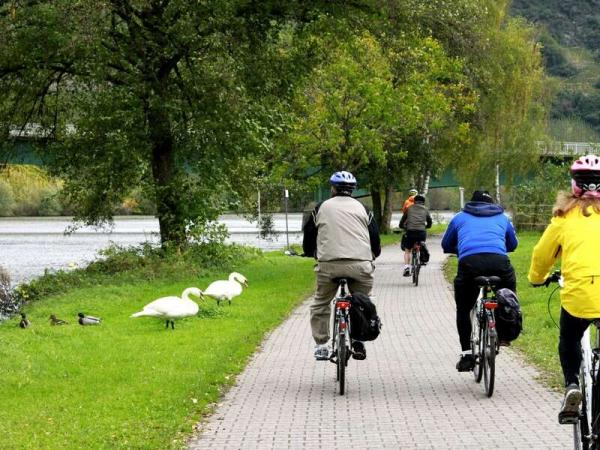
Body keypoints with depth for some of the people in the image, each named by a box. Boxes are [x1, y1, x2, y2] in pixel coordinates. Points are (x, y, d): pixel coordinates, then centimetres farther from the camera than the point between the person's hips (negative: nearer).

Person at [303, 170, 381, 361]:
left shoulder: (322, 208, 12)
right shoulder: (362, 209, 15)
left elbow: (308, 237, 17)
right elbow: (375, 238, 15)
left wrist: (311, 253, 37)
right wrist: (373, 254, 35)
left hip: (329, 264, -1)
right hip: (360, 265, 1)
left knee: (321, 303, 15)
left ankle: (321, 345, 10)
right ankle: (358, 343, 9)